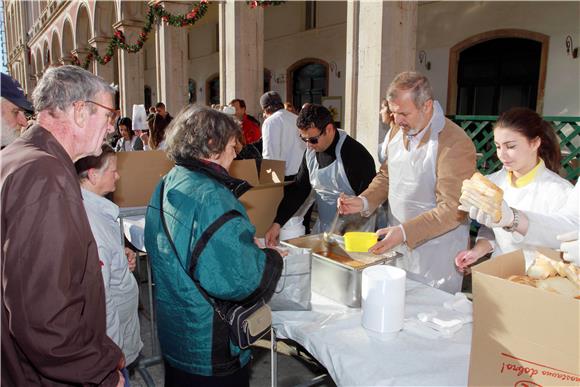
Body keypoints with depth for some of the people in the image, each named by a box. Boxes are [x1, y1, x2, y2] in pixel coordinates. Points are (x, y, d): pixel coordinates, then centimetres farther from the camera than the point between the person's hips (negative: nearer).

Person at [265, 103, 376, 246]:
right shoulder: (311, 152, 1)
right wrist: (277, 223, -2)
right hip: (322, 229, 6)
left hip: (353, 233, -6)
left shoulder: (356, 155, -20)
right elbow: (299, 189, 6)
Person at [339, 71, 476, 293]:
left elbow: (452, 210, -22)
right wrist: (364, 202, -2)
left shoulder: (455, 144, -20)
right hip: (396, 246, 7)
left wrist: (404, 232, -30)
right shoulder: (398, 131, 4)